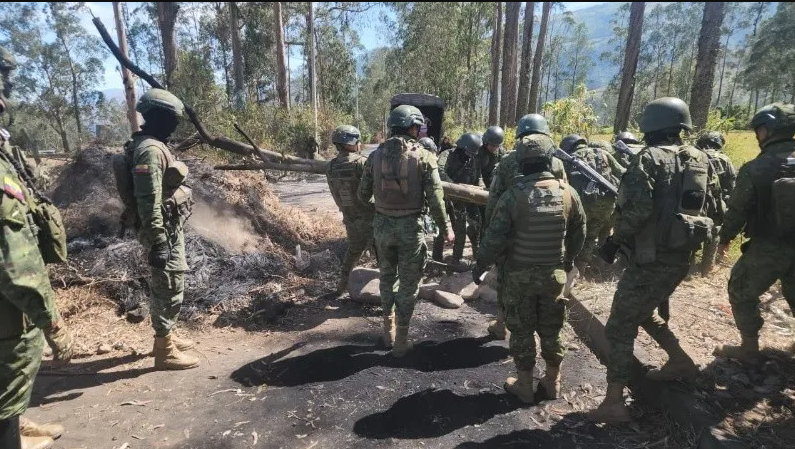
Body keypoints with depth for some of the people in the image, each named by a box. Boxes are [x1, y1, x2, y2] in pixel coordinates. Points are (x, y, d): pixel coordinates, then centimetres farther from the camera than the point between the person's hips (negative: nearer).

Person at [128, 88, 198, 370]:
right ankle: (165, 351, 9)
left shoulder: (154, 146, 13)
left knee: (167, 286, 19)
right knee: (170, 288, -2)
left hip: (171, 229, 10)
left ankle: (165, 336, 33)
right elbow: (148, 202, -25)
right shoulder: (150, 150, -19)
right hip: (165, 232, -10)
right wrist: (158, 242, -25)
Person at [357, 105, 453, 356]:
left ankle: (388, 332, 33)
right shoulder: (423, 156, -8)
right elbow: (434, 197, -11)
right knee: (408, 284, 9)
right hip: (410, 226, -3)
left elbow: (363, 195, 5)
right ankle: (401, 342, 18)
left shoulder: (376, 155, 1)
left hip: (382, 225, 4)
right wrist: (445, 228, 0)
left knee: (387, 277, 22)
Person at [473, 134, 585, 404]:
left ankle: (524, 385, 23)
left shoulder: (513, 195, -16)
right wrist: (568, 261, 24)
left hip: (520, 274, -3)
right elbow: (579, 234, 8)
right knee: (551, 329, 17)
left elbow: (495, 238, -15)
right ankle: (552, 382, 32)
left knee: (521, 330, 11)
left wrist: (480, 265, -1)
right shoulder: (568, 193, -4)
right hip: (555, 273, 4)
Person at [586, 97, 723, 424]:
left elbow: (638, 208, -24)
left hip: (652, 259, -8)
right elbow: (705, 204, 17)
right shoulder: (699, 159, 11)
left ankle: (614, 404, 4)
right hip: (680, 256, 9)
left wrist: (615, 239, -11)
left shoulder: (651, 157, -13)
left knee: (620, 327, -1)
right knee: (643, 312, 29)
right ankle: (681, 362, 41)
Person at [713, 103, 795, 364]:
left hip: (767, 247, -5)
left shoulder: (754, 169, -16)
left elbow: (737, 210, -9)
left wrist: (724, 239, 5)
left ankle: (749, 349, 20)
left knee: (741, 293, 13)